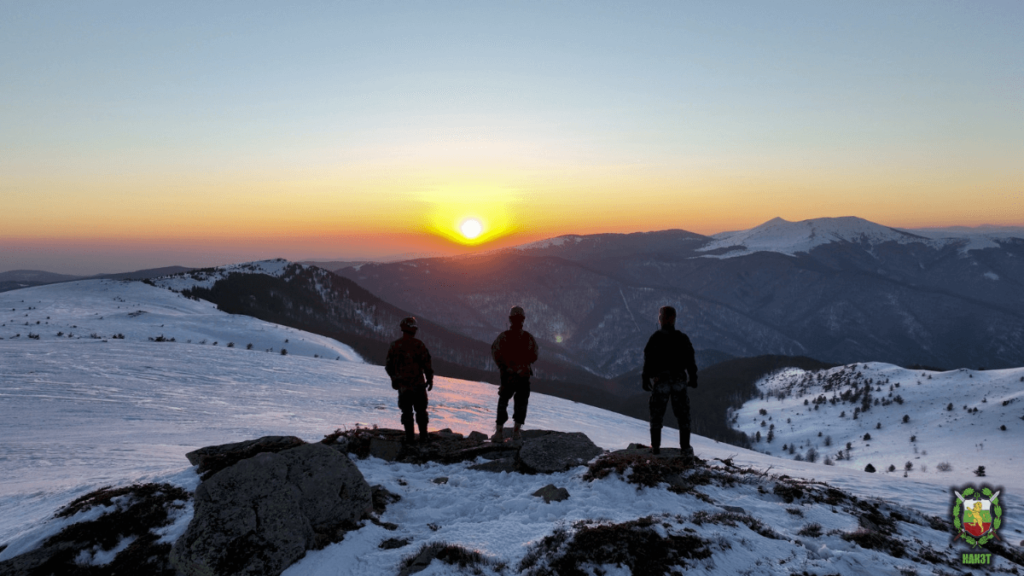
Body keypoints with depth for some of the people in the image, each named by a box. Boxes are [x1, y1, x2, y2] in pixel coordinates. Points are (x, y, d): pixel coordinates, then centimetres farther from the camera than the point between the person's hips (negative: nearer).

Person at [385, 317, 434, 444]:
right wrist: (430, 380, 5)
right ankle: (423, 436, 12)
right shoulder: (419, 345, -10)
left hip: (402, 385, 2)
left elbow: (388, 365, 5)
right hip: (418, 384, -2)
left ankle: (409, 437, 11)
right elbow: (427, 364, -8)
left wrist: (394, 378, 22)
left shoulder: (395, 345, -2)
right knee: (421, 411, 10)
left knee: (406, 412, 10)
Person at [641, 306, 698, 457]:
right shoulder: (683, 338, 1)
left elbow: (648, 361, -6)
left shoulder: (655, 338, -7)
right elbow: (690, 361, 5)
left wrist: (646, 379, 3)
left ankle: (655, 447, 14)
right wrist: (693, 378, 15)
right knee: (683, 416, 11)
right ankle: (685, 447, 12)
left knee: (656, 416, 10)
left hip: (660, 381, -2)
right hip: (679, 382, 2)